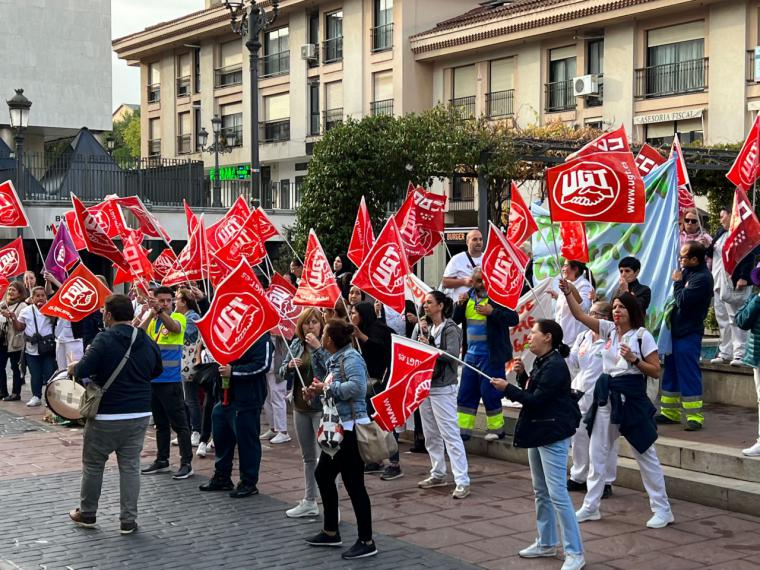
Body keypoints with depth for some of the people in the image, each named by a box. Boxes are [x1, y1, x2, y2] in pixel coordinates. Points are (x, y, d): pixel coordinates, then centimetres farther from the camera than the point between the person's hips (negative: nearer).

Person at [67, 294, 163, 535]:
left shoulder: (105, 339, -14)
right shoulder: (147, 341, 4)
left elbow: (83, 370, -20)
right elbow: (156, 370, 19)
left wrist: (73, 367, 1)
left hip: (107, 416, -5)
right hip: (140, 414, 5)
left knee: (93, 465, 13)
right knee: (130, 466, 9)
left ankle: (87, 513, 26)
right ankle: (129, 520, 9)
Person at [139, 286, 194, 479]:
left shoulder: (178, 317, -4)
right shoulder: (150, 319, 9)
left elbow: (174, 327, -27)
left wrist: (160, 311, -43)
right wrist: (151, 313, -19)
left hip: (171, 380, -5)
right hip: (152, 379, 5)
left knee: (179, 423, -3)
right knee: (160, 423, 15)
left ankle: (187, 463, 1)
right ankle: (162, 461, 24)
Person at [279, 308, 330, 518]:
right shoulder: (296, 344, 9)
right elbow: (283, 372, 13)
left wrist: (317, 347, -24)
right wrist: (290, 366, -8)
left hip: (322, 407, -7)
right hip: (301, 407, 7)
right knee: (308, 457, 17)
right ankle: (309, 502, 28)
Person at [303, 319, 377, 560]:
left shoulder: (351, 357, -15)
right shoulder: (334, 359, 13)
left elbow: (357, 386, -30)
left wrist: (327, 387, -20)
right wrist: (316, 392, 1)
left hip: (351, 429, -11)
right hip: (337, 428, 11)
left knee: (354, 484, -6)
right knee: (323, 474, 17)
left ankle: (366, 542, 1)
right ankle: (330, 532, 29)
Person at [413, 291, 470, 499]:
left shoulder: (450, 329, -8)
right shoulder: (422, 326, 11)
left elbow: (452, 354, -20)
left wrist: (429, 346, -20)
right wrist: (420, 331, -10)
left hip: (443, 388, -7)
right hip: (423, 385, 7)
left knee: (450, 434, -11)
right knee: (431, 434, 14)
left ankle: (462, 482, -11)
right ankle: (438, 474, 27)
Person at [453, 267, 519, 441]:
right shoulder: (469, 296, 10)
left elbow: (514, 319, -16)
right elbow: (456, 320, 14)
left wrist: (492, 312, -24)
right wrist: (460, 305, -4)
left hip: (491, 355, -7)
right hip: (471, 354, 7)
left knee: (490, 394, -1)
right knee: (465, 394, 10)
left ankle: (497, 429, 15)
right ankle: (463, 429, 17)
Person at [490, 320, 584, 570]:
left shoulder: (555, 365, -19)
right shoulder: (540, 362, 11)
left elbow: (537, 400, -21)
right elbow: (531, 392, 15)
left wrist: (507, 388, -15)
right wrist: (522, 374, 1)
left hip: (552, 434, -10)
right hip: (537, 432, 10)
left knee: (557, 494, -10)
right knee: (541, 491, 17)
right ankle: (546, 543, 29)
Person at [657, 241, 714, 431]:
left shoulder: (702, 278, -19)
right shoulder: (687, 271, 10)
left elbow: (683, 301, -21)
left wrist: (677, 282, -9)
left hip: (688, 333, -10)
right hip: (676, 329, 10)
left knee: (688, 374, -6)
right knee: (671, 371, 15)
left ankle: (695, 417, 0)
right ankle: (670, 412, 25)